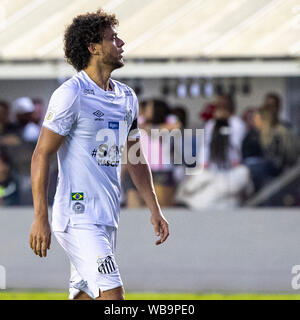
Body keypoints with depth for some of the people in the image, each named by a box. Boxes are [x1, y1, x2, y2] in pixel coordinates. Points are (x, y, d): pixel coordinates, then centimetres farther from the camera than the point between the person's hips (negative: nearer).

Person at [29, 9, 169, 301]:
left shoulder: (127, 97, 14)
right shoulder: (71, 94, -10)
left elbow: (134, 159, 23)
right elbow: (41, 155, -11)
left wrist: (154, 210, 17)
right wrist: (40, 218, -16)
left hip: (108, 219, 8)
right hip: (78, 219, -8)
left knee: (84, 296, 8)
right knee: (112, 296, -18)